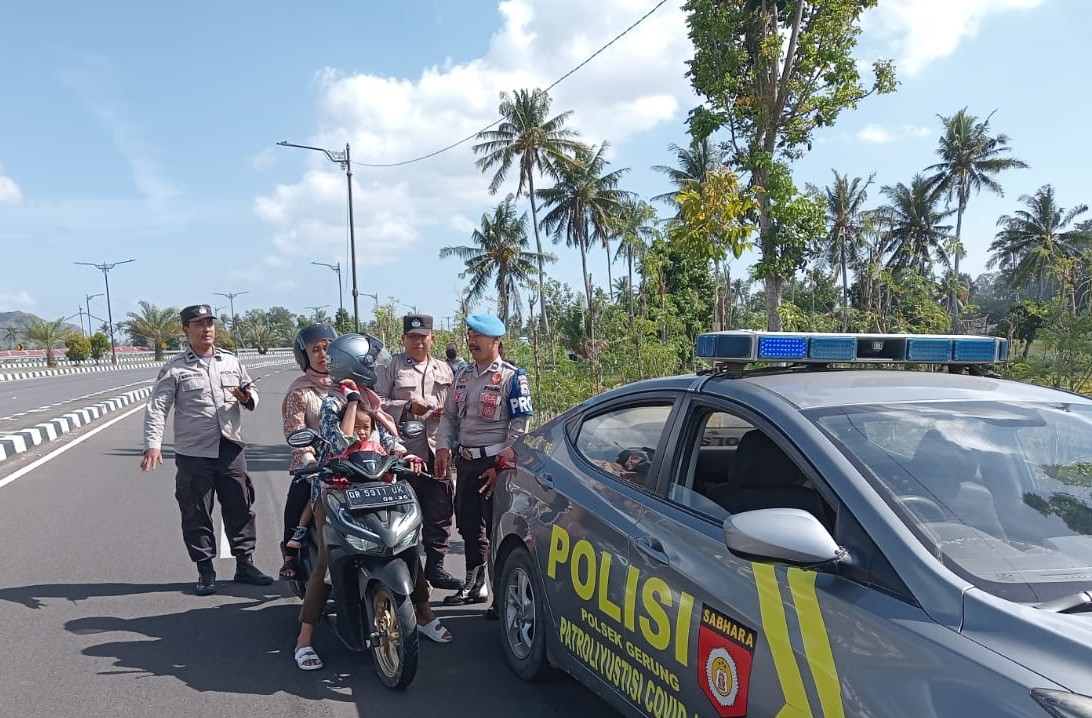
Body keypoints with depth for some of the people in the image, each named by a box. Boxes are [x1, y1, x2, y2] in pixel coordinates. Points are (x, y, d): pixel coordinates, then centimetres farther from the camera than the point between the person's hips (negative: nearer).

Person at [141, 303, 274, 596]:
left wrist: (247, 398, -6)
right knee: (197, 515, 5)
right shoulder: (175, 369, -4)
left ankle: (244, 564, 23)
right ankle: (205, 571, 19)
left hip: (231, 450, 4)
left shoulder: (231, 361, 9)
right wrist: (153, 444, -21)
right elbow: (156, 408, -8)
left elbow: (251, 392, 19)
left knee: (240, 508, 10)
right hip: (193, 454, -3)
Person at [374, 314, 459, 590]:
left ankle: (435, 566, 18)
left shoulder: (444, 370, 19)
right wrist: (407, 407, -15)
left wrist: (445, 411, 1)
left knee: (439, 513, 7)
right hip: (402, 451, -4)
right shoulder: (393, 367, 4)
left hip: (436, 451, 4)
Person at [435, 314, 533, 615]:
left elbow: (520, 426, -11)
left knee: (498, 531, -5)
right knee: (469, 526, 15)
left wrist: (501, 465, -15)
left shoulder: (512, 377, -8)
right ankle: (474, 585, 30)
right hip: (466, 461, 7)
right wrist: (443, 448, 2)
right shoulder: (463, 375, 13)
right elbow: (449, 415, 17)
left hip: (496, 463, -7)